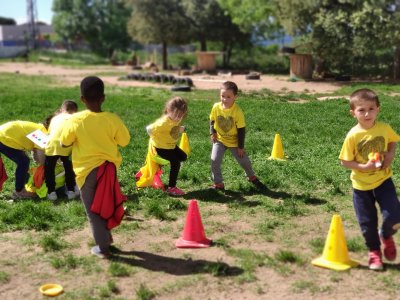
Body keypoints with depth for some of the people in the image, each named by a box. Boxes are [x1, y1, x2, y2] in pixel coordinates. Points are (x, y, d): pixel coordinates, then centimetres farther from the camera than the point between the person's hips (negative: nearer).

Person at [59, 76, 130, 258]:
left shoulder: (75, 120, -15)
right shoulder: (112, 119, -12)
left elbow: (64, 143, -2)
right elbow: (124, 141, 0)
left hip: (86, 170, -2)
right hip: (108, 168, 2)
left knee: (93, 210, 10)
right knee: (105, 205, 24)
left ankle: (103, 247, 15)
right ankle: (106, 236, 34)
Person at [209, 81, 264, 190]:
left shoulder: (237, 111, -23)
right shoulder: (216, 107, -15)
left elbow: (241, 130, -16)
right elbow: (212, 120, 5)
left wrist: (241, 147, -13)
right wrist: (212, 133, -8)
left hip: (234, 141, -2)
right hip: (219, 140, 2)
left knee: (244, 161, 7)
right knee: (215, 160, -13)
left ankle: (252, 177, 36)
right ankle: (218, 184, 3)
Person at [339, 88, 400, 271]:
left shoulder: (384, 128, -10)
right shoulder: (353, 135, -17)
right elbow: (345, 161, -11)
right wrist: (364, 167, -25)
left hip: (383, 180, 2)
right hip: (361, 185, -1)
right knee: (368, 222, 8)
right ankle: (374, 251, 34)